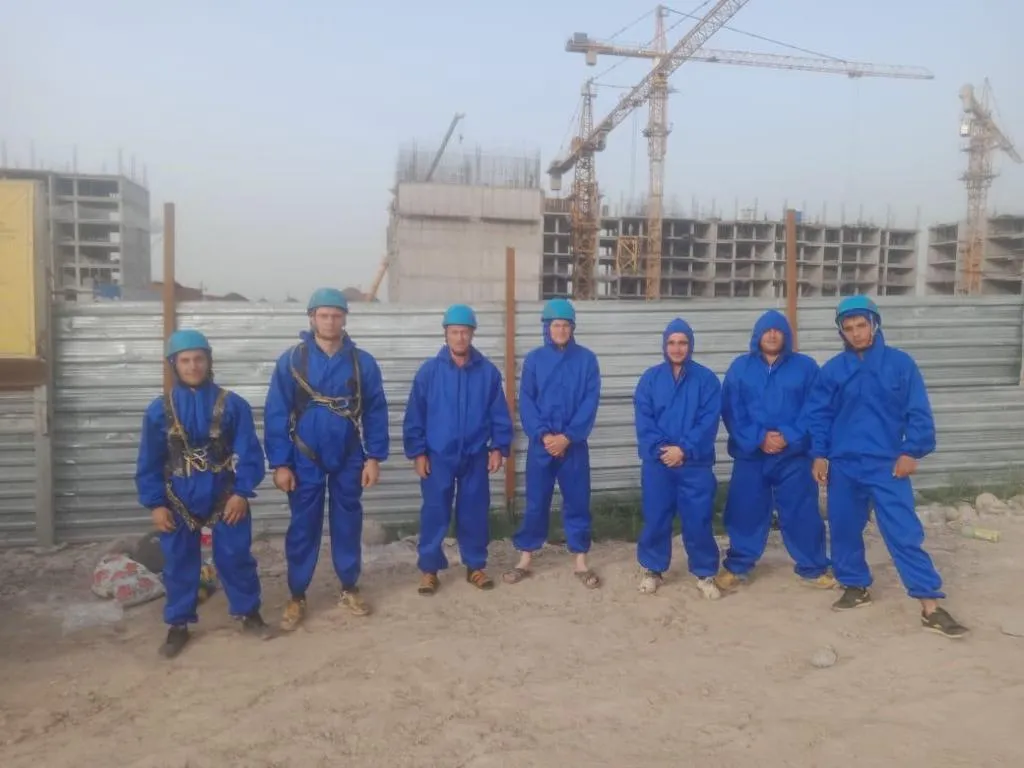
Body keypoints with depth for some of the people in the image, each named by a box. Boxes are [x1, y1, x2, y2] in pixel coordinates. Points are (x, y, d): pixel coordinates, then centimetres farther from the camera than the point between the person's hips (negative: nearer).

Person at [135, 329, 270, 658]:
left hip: (225, 497, -1)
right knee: (179, 562, 10)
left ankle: (249, 613, 24)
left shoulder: (232, 405, -6)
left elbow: (248, 453, -6)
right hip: (179, 501, 1)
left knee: (235, 557, 6)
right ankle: (178, 624, 25)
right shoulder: (160, 409, -2)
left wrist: (241, 493, -13)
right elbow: (149, 463, 0)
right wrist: (155, 503, -4)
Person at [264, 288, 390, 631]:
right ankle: (296, 597, 21)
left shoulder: (363, 362, -4)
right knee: (303, 527, 8)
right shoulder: (291, 360, -8)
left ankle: (349, 588, 27)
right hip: (305, 461, -1)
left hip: (349, 460, 1)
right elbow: (276, 414, -7)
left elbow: (376, 412, -2)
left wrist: (374, 457, -6)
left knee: (348, 523, 12)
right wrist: (280, 463, -10)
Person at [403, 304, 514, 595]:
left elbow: (499, 414, 3)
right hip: (438, 456, -1)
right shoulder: (429, 371, -4)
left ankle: (476, 566, 24)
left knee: (475, 513, 9)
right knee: (434, 513, 4)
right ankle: (429, 569, 18)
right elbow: (414, 415, -3)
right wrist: (417, 452, -6)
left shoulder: (488, 371, -1)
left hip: (475, 456, 1)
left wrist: (499, 447, -3)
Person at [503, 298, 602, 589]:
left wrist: (567, 437, -13)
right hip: (541, 443, 0)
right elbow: (526, 402, -2)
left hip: (574, 445, 0)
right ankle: (525, 559, 20)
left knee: (577, 502, 7)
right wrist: (543, 435, -14)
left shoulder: (586, 359, -1)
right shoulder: (534, 359, 1)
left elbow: (590, 402, -6)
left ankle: (580, 561, 19)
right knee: (535, 503, 8)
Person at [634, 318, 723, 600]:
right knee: (655, 518, 8)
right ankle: (653, 570, 25)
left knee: (698, 519, 3)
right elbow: (643, 419, -3)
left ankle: (705, 574, 20)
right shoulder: (651, 377, 3)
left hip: (695, 463, -1)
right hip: (657, 462, 1)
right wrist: (660, 449, -16)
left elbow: (709, 421, -7)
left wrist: (684, 449, -17)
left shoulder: (706, 378, 0)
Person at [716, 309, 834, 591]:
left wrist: (789, 437, -15)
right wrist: (758, 438, -14)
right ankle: (736, 567, 21)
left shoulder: (806, 366, 3)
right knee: (745, 512, 7)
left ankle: (813, 568, 22)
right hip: (750, 455, 1)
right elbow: (731, 411, -2)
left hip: (794, 455, 0)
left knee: (802, 513, 4)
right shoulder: (740, 367, 4)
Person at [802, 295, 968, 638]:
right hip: (843, 466, 3)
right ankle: (856, 586, 29)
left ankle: (931, 607, -1)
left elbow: (919, 413, -1)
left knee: (905, 533, -5)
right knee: (844, 530, 11)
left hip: (887, 465, -2)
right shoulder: (832, 369, 2)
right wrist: (819, 454, -1)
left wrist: (911, 452, -7)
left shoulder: (900, 363, -1)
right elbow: (817, 415, 5)